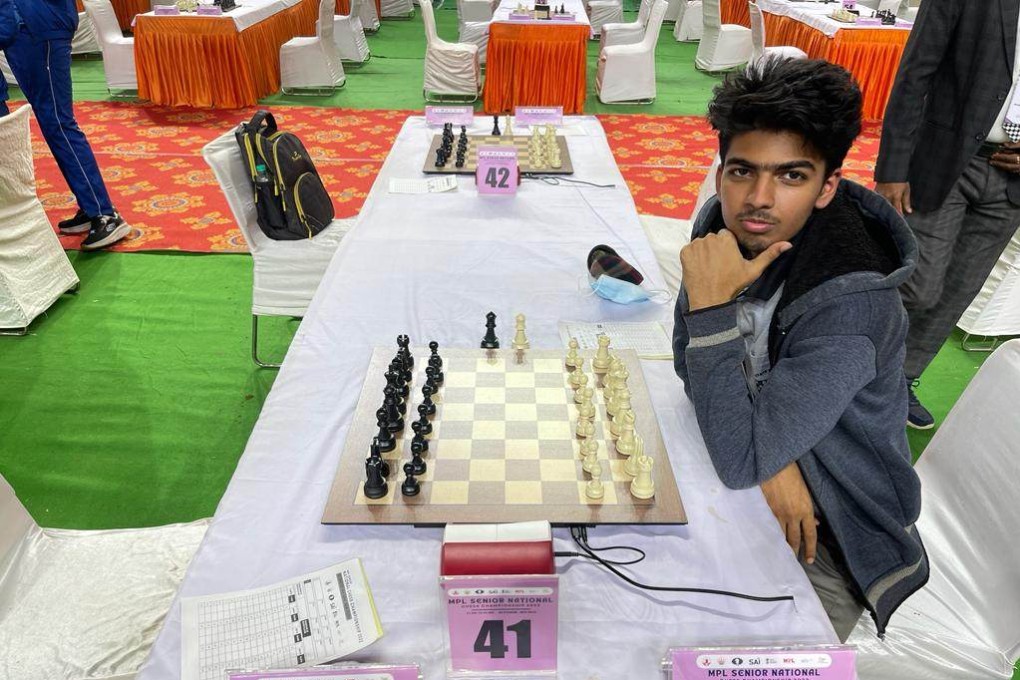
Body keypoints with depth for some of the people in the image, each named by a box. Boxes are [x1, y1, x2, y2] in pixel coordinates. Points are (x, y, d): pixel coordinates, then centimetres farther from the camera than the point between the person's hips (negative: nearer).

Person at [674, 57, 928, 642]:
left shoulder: (851, 307, -33)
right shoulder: (727, 226, -14)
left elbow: (740, 462, -34)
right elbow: (690, 357, -4)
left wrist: (712, 304, -38)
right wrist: (767, 456, -18)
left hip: (829, 532, -5)